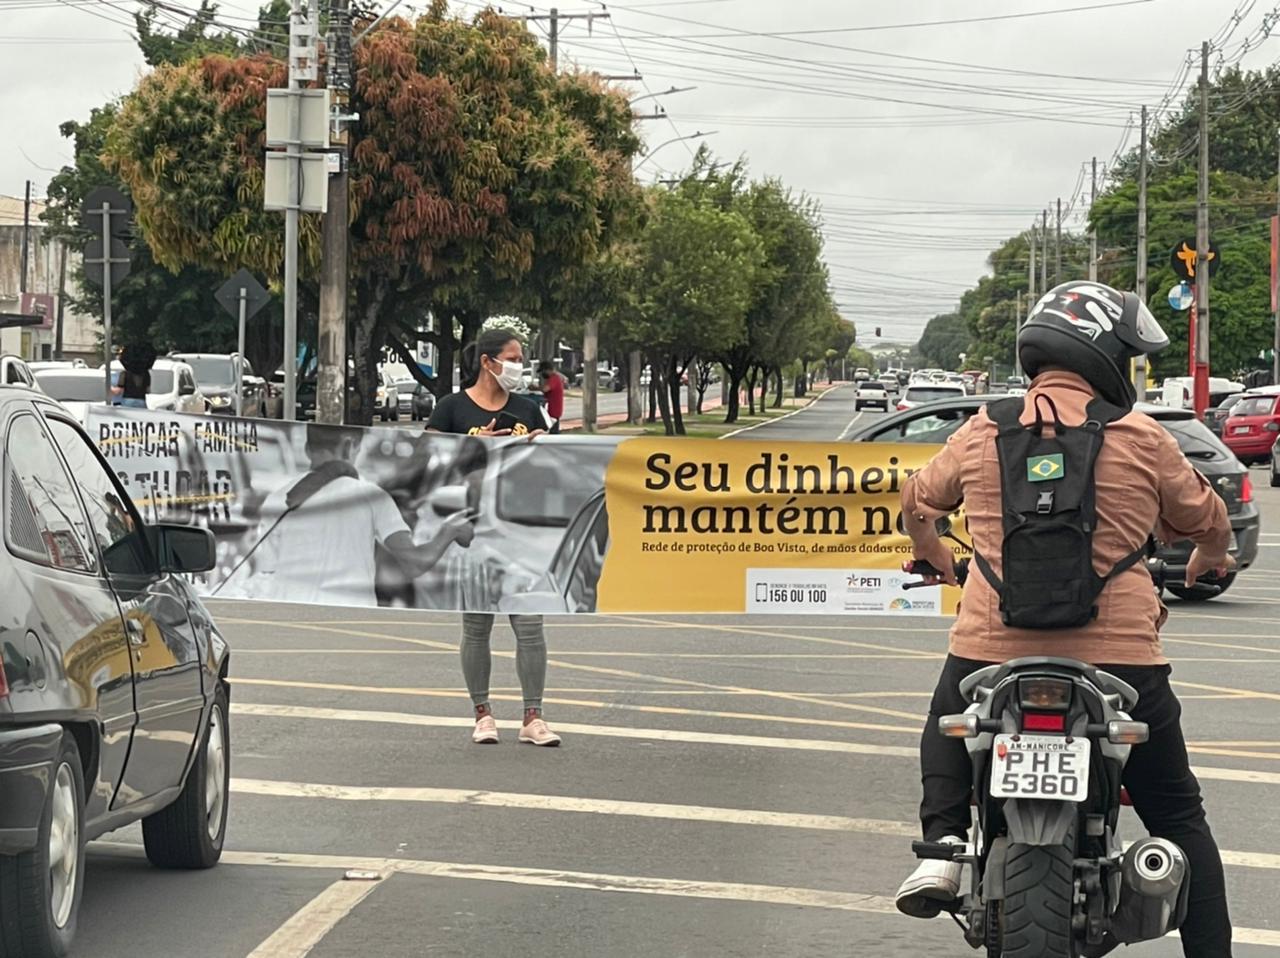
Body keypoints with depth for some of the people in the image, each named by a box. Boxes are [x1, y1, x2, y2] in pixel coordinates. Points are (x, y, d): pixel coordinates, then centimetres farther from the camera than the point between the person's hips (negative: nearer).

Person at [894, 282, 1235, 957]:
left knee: (947, 727, 34)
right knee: (1178, 817, 13)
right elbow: (1207, 521, 11)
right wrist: (1207, 564, 34)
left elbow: (918, 501, 19)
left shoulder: (983, 432, 2)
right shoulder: (1141, 439, -3)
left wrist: (936, 558, 41)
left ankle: (942, 848, 15)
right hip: (1119, 658, -1)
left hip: (992, 649, 2)